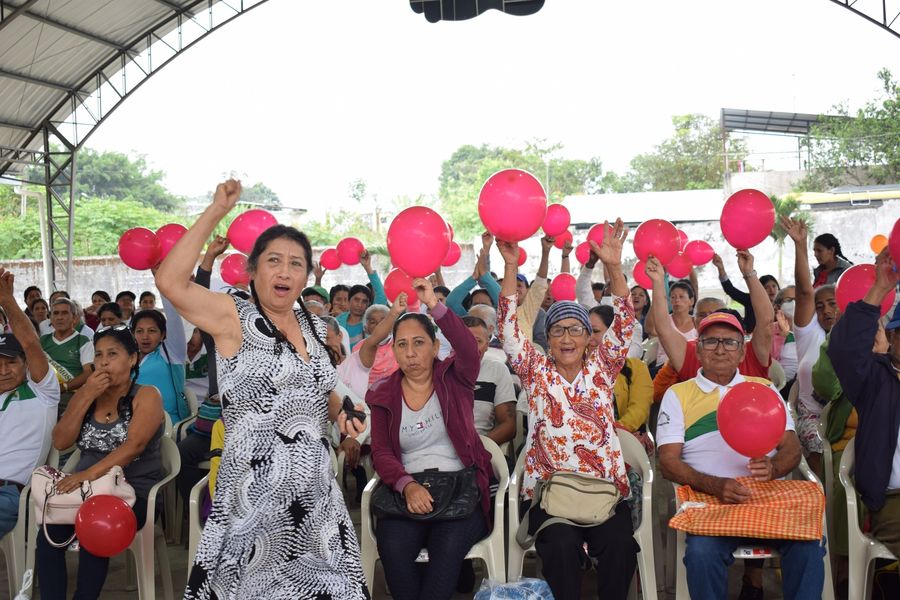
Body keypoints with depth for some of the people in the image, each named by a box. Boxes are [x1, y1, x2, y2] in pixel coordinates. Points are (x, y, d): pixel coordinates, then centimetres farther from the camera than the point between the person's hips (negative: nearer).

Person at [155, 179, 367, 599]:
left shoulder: (313, 326, 9)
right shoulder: (234, 319, -9)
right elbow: (170, 282, -26)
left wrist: (339, 411, 5)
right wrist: (217, 211, -22)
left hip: (316, 489, 6)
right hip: (256, 493, -6)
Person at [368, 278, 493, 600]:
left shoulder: (453, 378, 6)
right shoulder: (384, 394, 10)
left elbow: (469, 351, -18)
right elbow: (381, 453, 1)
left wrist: (435, 306, -30)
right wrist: (407, 485, -19)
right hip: (408, 492, 2)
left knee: (448, 545, -33)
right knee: (392, 546, -30)